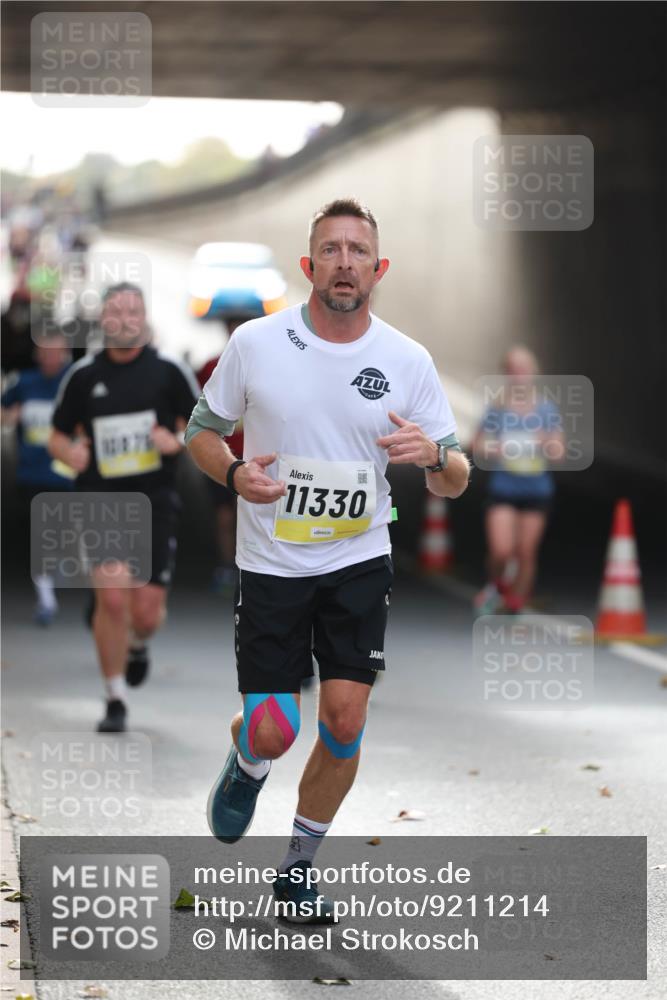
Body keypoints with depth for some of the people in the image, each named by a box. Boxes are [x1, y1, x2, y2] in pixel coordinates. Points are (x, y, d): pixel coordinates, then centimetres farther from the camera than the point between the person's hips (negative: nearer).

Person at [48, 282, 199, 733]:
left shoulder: (169, 370, 1)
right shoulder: (83, 375, 4)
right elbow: (58, 436, 13)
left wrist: (178, 441, -15)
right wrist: (70, 452, -10)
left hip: (155, 503, 0)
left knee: (147, 612, -1)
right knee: (112, 597, -15)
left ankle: (137, 644, 38)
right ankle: (116, 699, 0)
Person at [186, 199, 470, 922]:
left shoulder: (407, 360, -4)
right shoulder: (256, 343, -8)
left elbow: (456, 481, 1)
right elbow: (201, 431, 6)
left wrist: (433, 456, -23)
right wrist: (236, 474, -16)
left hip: (359, 564, 1)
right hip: (270, 564, -1)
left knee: (345, 719, -7)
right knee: (272, 732, -6)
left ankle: (299, 868, 15)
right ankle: (247, 766, 34)